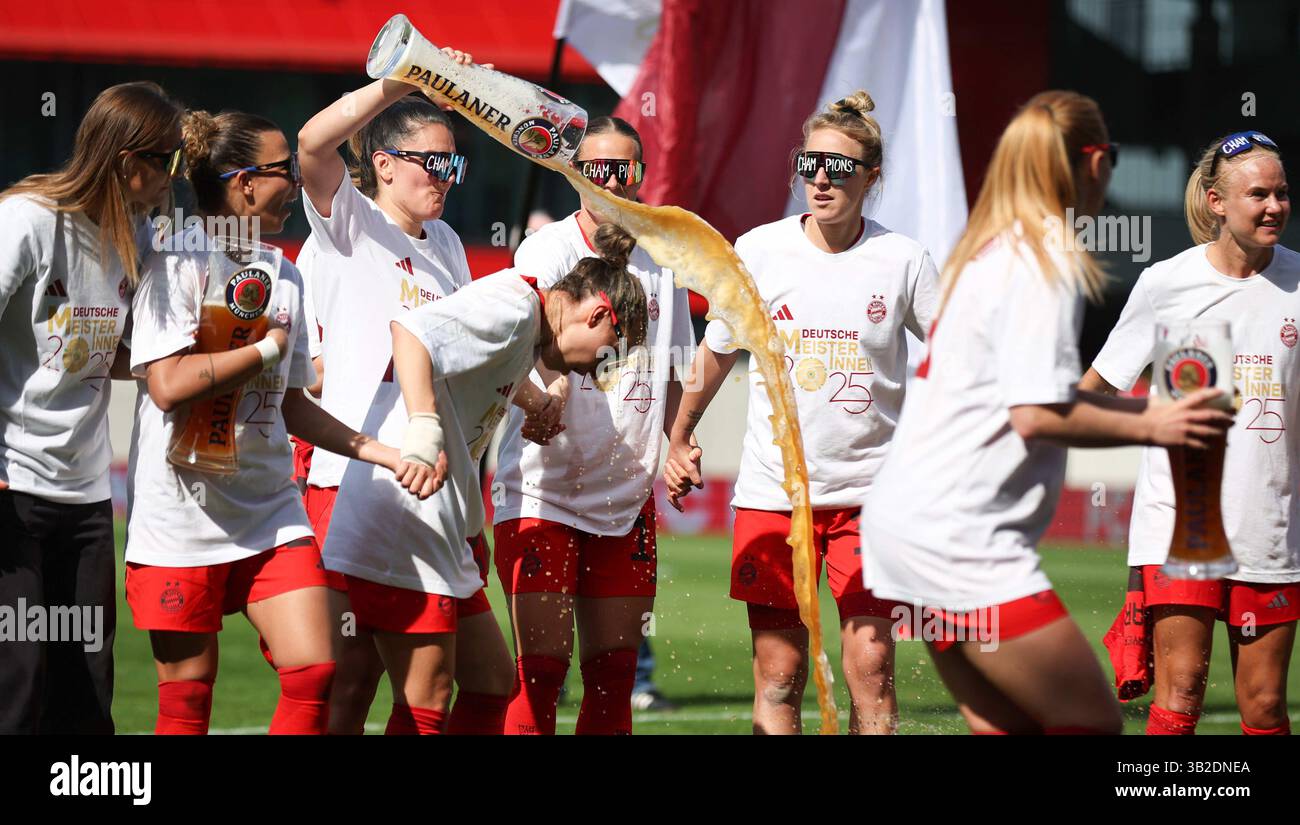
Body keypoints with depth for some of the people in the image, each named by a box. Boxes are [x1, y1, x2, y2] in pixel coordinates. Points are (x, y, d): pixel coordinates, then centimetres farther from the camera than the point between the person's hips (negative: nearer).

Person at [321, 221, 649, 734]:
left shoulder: (525, 331, 21)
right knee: (426, 707, -9)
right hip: (404, 518, -11)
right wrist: (424, 428, -35)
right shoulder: (514, 307, -10)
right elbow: (410, 330, -24)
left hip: (432, 528, 11)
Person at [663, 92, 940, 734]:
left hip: (869, 488, -1)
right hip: (773, 485, 1)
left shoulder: (902, 261, -3)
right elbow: (717, 350, 15)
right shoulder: (759, 251, 0)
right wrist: (678, 439, 18)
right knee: (778, 674, 0)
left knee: (870, 664, -7)